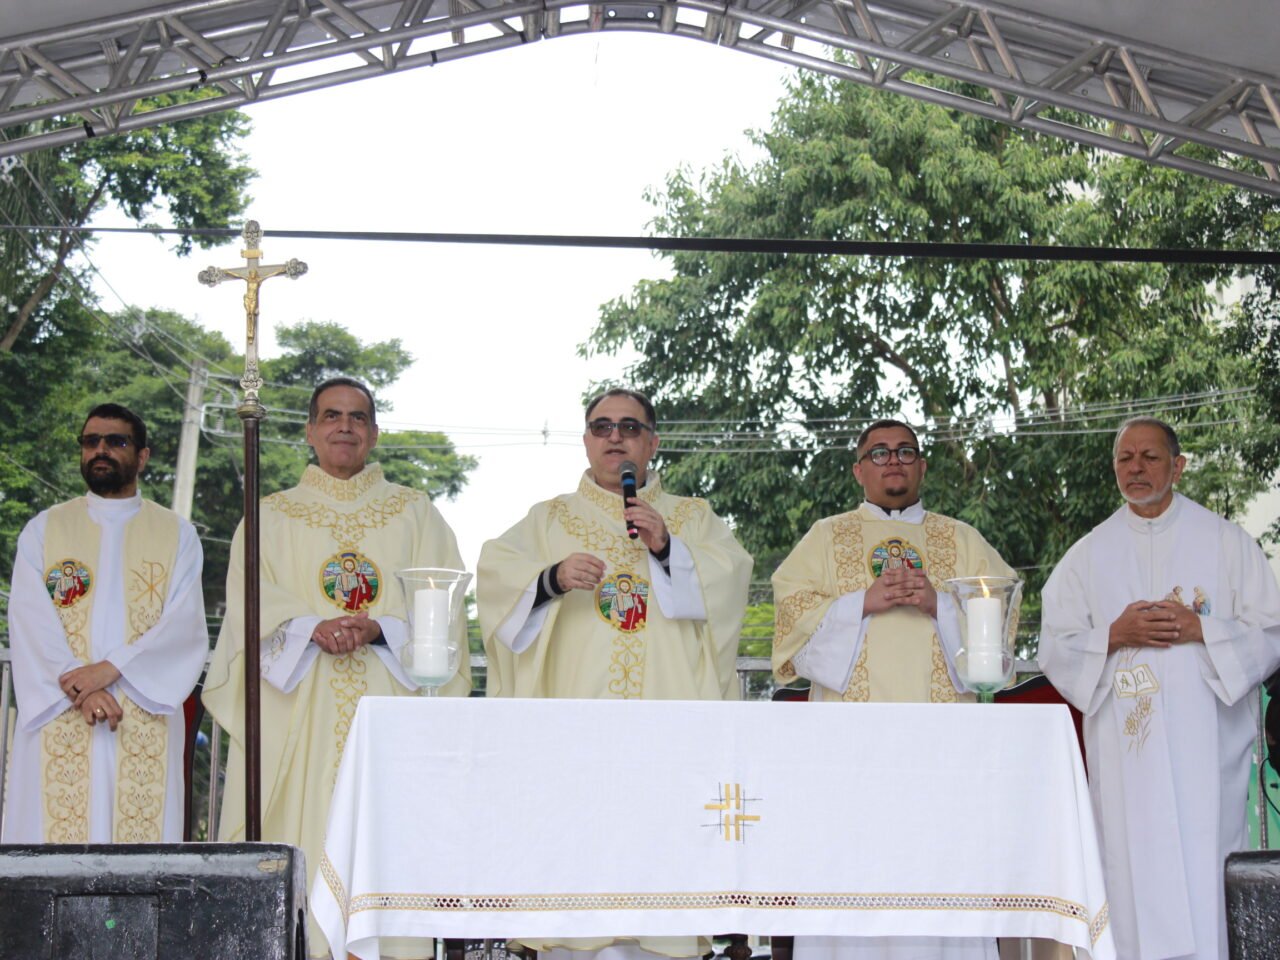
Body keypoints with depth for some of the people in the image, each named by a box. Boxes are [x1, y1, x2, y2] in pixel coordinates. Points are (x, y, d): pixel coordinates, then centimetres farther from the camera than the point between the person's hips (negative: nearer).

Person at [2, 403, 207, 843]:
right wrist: (80, 688, -15)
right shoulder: (43, 530, 11)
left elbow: (185, 626, -3)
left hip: (145, 722, 0)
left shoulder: (177, 534, 10)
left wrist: (109, 668, -15)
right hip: (58, 720, 1)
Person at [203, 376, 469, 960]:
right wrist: (312, 628, -16)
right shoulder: (273, 515, 18)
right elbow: (251, 600, 3)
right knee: (300, 838, -9)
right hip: (299, 709, 0)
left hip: (389, 701, 0)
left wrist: (378, 629, -14)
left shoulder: (415, 513, 17)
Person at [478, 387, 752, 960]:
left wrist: (666, 548, -14)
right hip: (574, 728, 0)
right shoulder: (550, 519, 19)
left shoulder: (693, 519, 20)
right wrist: (553, 577, -18)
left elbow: (730, 579, 2)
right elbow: (497, 573, 1)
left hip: (665, 725, 0)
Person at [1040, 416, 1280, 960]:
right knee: (1136, 878, -3)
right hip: (1125, 749, 1)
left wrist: (1201, 630, -10)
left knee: (1207, 871, -6)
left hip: (1207, 744, -1)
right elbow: (1055, 650, 9)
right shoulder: (1089, 554, 12)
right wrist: (1114, 636, -8)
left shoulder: (1224, 541, 8)